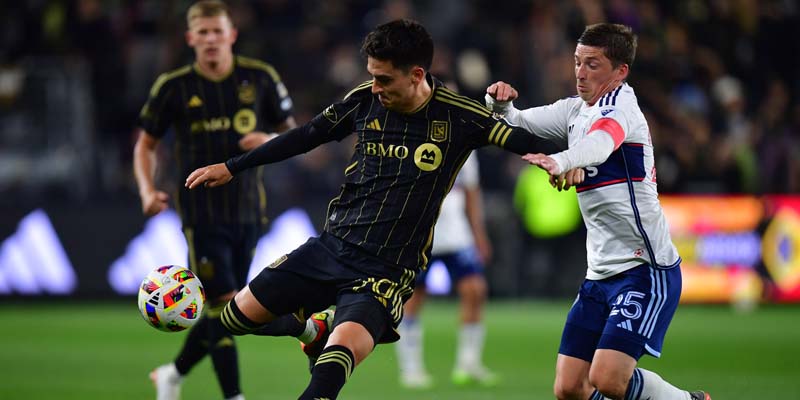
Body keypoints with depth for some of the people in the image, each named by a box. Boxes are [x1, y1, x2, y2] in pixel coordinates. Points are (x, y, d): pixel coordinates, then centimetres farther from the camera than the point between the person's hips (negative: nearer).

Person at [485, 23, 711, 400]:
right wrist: (499, 103, -12)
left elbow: (600, 143, -35)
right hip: (601, 272, 8)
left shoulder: (619, 104, -13)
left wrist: (559, 162, -56)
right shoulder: (574, 110, 12)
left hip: (646, 268, -8)